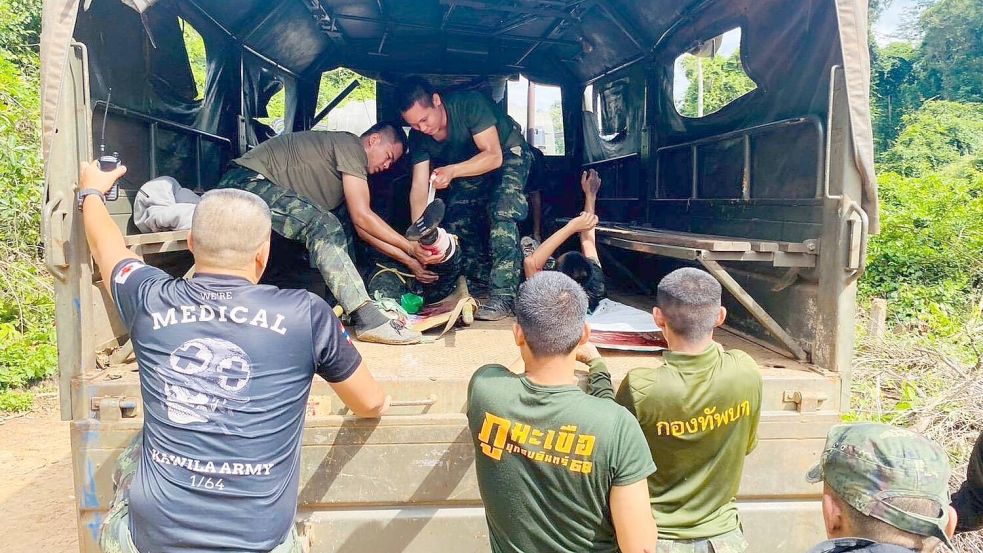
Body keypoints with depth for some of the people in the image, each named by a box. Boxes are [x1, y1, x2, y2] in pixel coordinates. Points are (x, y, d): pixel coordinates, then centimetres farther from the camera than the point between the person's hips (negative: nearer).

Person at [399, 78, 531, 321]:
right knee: (456, 222, -5)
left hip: (508, 156, -6)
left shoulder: (470, 104, -33)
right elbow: (419, 187, -18)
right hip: (469, 166, 7)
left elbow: (493, 156, -34)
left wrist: (452, 171, -49)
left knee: (501, 214, -27)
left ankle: (503, 296, -28)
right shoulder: (419, 137, -16)